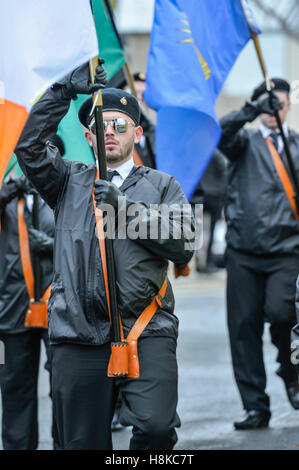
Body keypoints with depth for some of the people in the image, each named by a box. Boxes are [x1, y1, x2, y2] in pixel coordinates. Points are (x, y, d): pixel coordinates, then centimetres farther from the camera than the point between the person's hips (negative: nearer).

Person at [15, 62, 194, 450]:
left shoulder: (161, 185, 15)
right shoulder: (70, 182, 19)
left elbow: (183, 246, 2)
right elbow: (28, 148, 3)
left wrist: (125, 209, -6)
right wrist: (64, 91, 0)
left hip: (146, 332, -1)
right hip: (78, 335, 2)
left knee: (155, 427, -22)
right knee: (82, 443, 2)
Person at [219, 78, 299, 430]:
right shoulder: (245, 143, 9)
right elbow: (221, 133, -14)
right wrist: (253, 110, -29)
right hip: (244, 252, 1)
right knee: (244, 326, -1)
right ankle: (255, 407, 9)